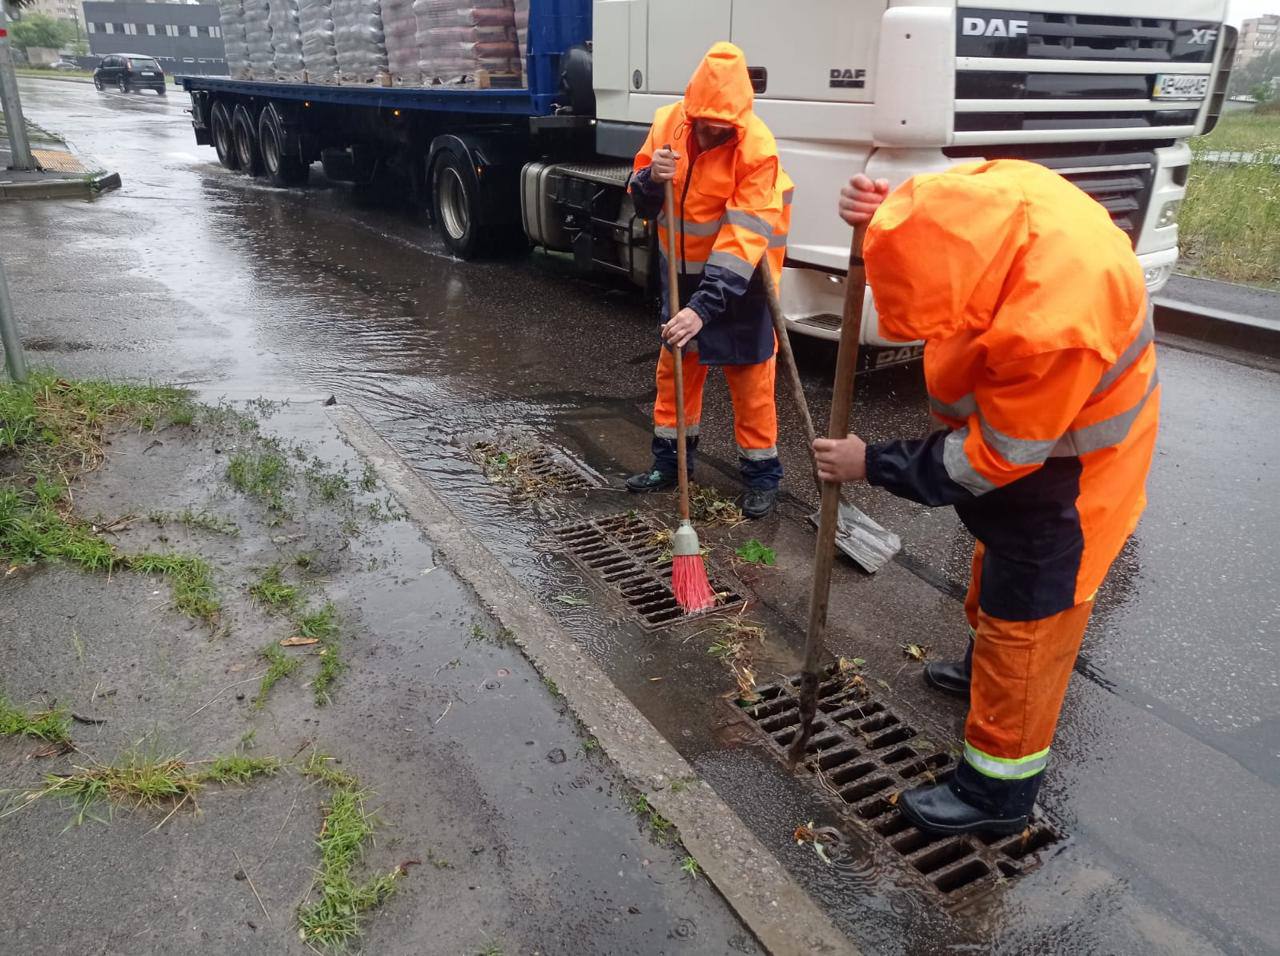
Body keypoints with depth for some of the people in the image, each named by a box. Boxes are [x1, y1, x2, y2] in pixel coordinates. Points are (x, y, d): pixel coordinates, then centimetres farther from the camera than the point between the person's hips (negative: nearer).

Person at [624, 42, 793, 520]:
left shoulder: (757, 149, -25)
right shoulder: (668, 122, -9)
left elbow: (743, 239, -31)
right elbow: (642, 203, -2)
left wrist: (703, 307, -39)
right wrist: (652, 178, -27)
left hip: (738, 277, -5)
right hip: (682, 271, 5)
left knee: (750, 375, 1)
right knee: (674, 365, 13)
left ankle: (762, 474, 15)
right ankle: (671, 459, 28)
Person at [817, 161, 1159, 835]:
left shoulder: (1054, 324, -42)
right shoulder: (994, 188, -23)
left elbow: (993, 459, -28)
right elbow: (928, 201, 2)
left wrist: (872, 465, -18)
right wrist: (877, 211, -23)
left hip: (1067, 472, -8)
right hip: (1020, 416, 9)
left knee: (1027, 616, 2)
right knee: (996, 561, 28)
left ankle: (998, 791, 19)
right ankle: (984, 665, 55)